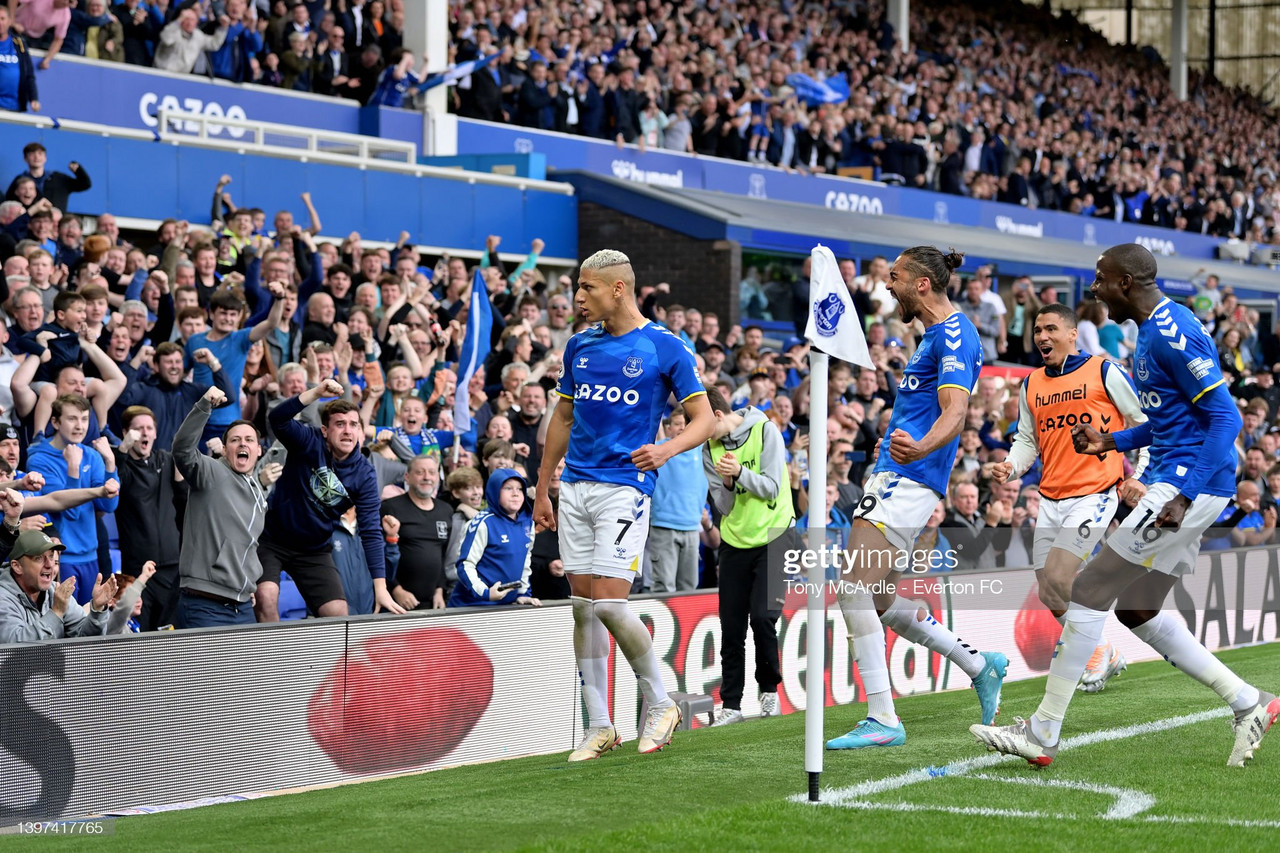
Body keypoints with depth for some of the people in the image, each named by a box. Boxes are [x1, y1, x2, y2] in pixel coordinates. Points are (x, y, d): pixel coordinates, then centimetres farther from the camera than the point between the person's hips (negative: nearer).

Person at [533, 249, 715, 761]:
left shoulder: (664, 348, -4)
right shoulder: (580, 346, 12)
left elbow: (704, 420, -3)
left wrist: (665, 450, -22)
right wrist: (542, 489, 19)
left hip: (625, 486, -6)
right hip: (575, 487, 6)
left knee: (608, 603, -13)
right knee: (582, 605, 3)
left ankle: (659, 704, 7)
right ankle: (599, 726, 10)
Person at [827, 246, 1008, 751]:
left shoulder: (954, 334, -12)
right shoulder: (937, 335, 20)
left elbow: (955, 411, -25)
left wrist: (920, 448, -43)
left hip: (906, 479, -11)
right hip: (894, 477, 11)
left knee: (854, 591, -16)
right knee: (879, 600, 14)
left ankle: (882, 719, -15)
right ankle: (981, 666, 23)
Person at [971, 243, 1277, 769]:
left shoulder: (1171, 334, -17)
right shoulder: (1154, 331, 16)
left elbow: (1225, 418, -20)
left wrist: (1183, 494, -27)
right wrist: (1111, 442, 14)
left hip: (1192, 484, -11)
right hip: (1177, 483, 11)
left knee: (1090, 591, -9)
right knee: (1137, 611, 15)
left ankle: (1042, 734, -6)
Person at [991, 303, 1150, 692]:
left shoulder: (1104, 372, -4)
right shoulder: (1031, 384, 12)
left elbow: (1143, 421, 1)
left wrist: (1139, 476, -5)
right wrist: (1012, 467, -2)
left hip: (1095, 494, -7)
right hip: (1051, 499, 7)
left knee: (1057, 576, -20)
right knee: (1050, 596, 7)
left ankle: (1098, 650, 2)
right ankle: (1105, 657, 26)